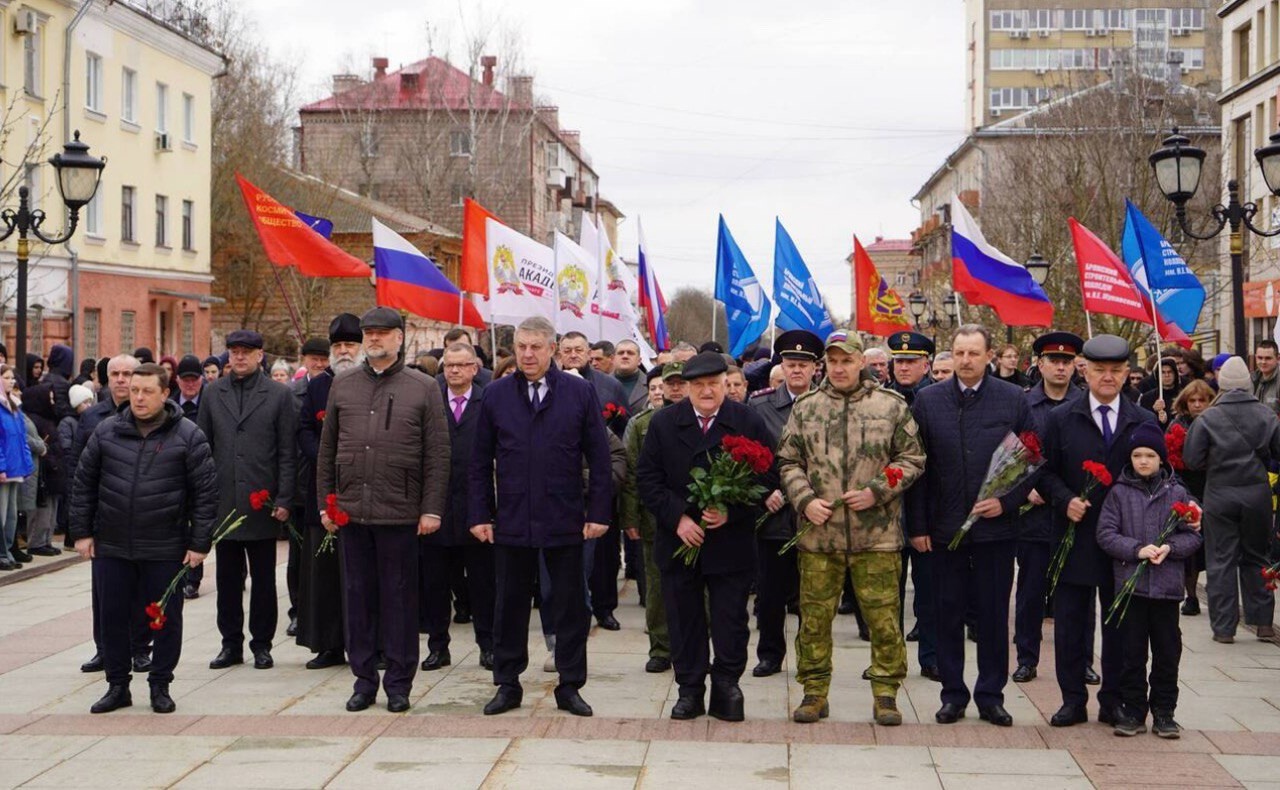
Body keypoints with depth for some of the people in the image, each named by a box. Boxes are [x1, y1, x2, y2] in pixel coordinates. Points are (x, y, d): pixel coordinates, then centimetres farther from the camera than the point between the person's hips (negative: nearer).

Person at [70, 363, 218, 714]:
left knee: (167, 618, 6)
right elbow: (84, 484, 10)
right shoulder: (106, 431, 3)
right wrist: (82, 531, 6)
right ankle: (117, 685, 22)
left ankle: (160, 686, 19)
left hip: (166, 549, -2)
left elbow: (206, 492, -4)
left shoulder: (188, 436, -5)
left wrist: (199, 542, -8)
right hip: (111, 547, 2)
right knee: (113, 617, 9)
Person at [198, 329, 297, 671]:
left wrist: (283, 500, -6)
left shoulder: (279, 395, 1)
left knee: (263, 579, 5)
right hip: (224, 502, 2)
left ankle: (262, 644, 14)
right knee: (227, 578, 7)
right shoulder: (212, 394, 9)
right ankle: (231, 643, 16)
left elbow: (288, 453, 0)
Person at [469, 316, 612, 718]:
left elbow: (598, 458, 1)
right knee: (509, 605, 9)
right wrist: (480, 515, 1)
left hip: (564, 520, -1)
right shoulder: (496, 395, 4)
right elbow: (481, 461, 7)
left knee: (570, 605, 6)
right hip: (510, 520, 1)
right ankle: (507, 684, 20)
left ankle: (570, 685, 16)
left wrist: (599, 512, -5)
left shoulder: (580, 393, 0)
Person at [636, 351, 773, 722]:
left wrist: (732, 513, -15)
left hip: (731, 543, -1)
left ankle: (726, 687, 13)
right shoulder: (663, 423, 3)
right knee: (684, 621, 8)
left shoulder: (750, 423, -1)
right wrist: (677, 518, -10)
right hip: (679, 541, 2)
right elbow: (647, 478, 1)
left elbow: (767, 480, -2)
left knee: (730, 621, 2)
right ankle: (690, 690, 17)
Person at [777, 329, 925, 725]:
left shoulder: (891, 406, 2)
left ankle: (885, 692, 13)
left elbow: (912, 459, 3)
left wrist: (877, 492, -10)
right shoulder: (805, 408, 8)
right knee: (815, 615, 7)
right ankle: (815, 692, 18)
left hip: (877, 534, -2)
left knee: (883, 616, 1)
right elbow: (788, 461, 10)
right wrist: (805, 500, -6)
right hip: (818, 532, 2)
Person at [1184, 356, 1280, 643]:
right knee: (1255, 557, 15)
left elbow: (1192, 460, -9)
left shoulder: (1207, 418, -10)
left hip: (1220, 495, -2)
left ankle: (1224, 627, 6)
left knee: (1221, 560, 5)